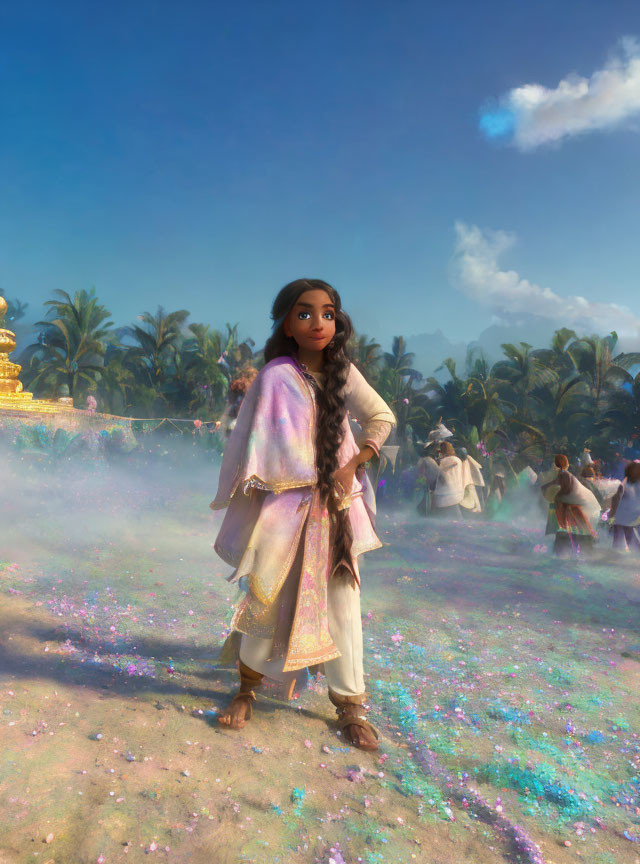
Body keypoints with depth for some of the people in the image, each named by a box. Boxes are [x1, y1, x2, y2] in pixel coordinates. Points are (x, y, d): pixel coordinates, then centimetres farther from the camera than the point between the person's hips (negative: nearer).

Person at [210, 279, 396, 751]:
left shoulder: (343, 372, 3)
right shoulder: (276, 377, -9)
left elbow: (383, 417, 10)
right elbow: (260, 447, -8)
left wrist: (352, 467, -2)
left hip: (336, 503, 4)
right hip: (287, 504, -4)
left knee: (343, 601, 7)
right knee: (270, 596, 3)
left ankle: (350, 702, 20)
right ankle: (248, 687, 25)